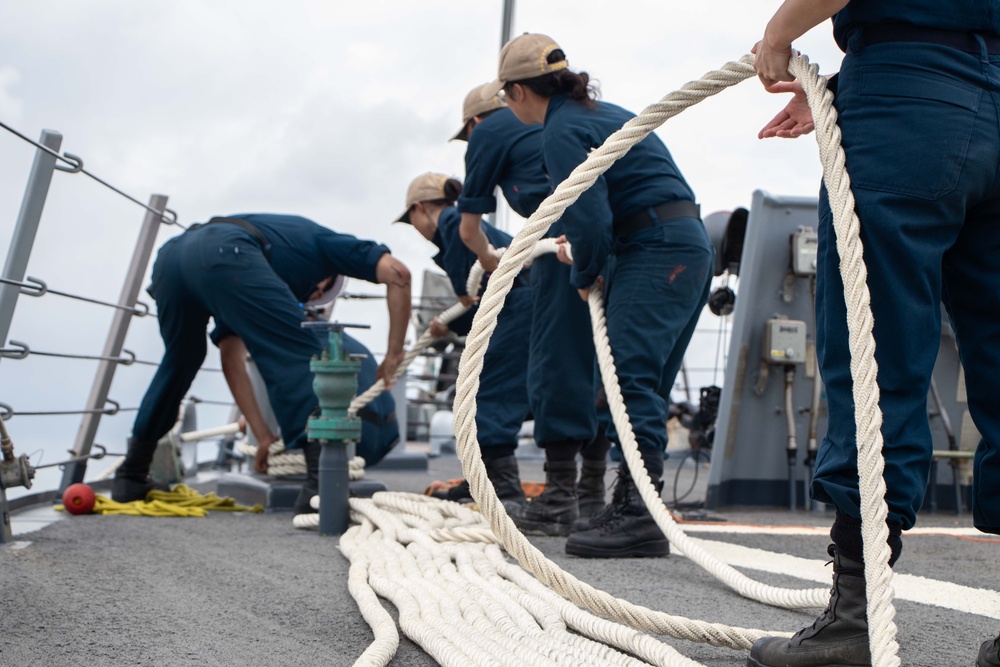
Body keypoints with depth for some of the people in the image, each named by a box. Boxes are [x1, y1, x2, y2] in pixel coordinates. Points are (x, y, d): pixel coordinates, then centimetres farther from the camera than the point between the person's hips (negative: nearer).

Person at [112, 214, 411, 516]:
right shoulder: (324, 243, 30)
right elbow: (397, 273, 14)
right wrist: (394, 354, 18)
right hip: (224, 253, -7)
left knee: (179, 362, 31)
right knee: (301, 360, 3)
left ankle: (131, 478, 39)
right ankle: (322, 484, -10)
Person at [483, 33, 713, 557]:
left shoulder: (562, 131, -9)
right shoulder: (601, 112, 22)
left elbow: (590, 218, -19)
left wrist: (585, 274, -2)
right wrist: (584, 254, 27)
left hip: (658, 252, -10)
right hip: (688, 247, 10)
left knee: (631, 378, -15)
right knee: (645, 385, 11)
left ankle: (639, 517, -20)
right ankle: (630, 508, 16)